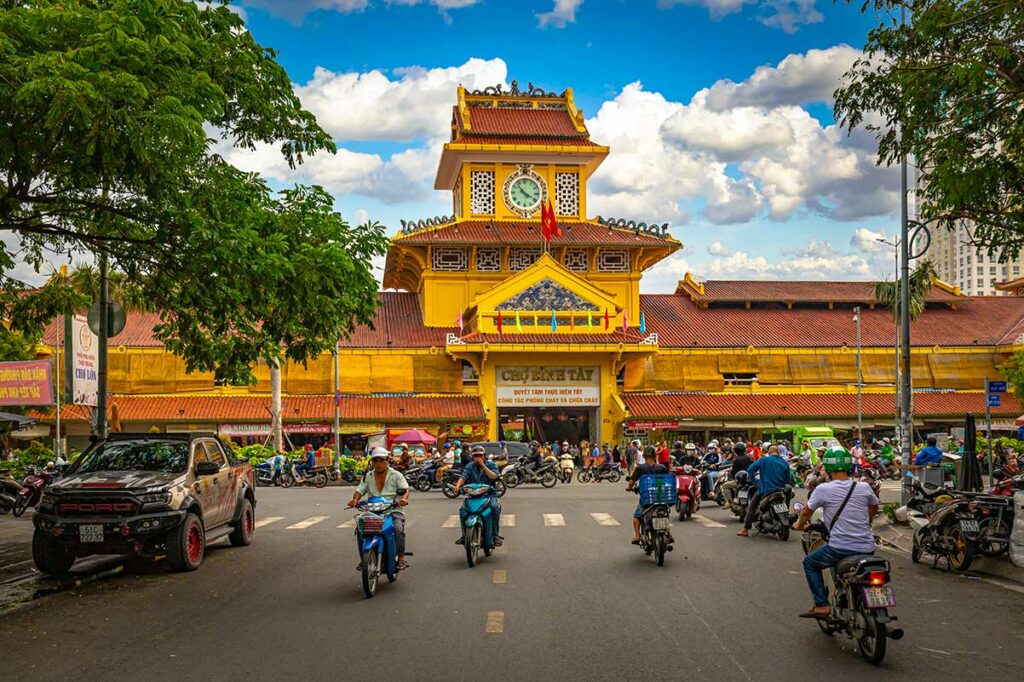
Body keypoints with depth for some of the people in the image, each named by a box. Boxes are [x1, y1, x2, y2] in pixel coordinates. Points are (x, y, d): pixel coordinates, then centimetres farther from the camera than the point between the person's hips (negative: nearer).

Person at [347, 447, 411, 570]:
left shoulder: (396, 475, 6)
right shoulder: (368, 476, 15)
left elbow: (405, 489, -6)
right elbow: (360, 489, 6)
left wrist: (403, 498, -29)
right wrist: (355, 499, -17)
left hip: (393, 510, -3)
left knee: (398, 528, -32)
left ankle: (401, 558, -20)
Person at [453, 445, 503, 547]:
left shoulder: (490, 464, 3)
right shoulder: (470, 466, 9)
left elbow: (494, 476, -14)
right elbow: (463, 477, -5)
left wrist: (483, 465, -17)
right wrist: (458, 485, -26)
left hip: (489, 493, -2)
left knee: (495, 507, -32)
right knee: (462, 510, -20)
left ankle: (495, 535, -22)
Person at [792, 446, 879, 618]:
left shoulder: (823, 489, -7)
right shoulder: (864, 487, 3)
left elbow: (806, 512, 7)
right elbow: (874, 508, 23)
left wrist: (799, 525, 28)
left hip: (840, 548, -4)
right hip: (867, 549, 5)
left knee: (809, 563, 17)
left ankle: (821, 605, 6)